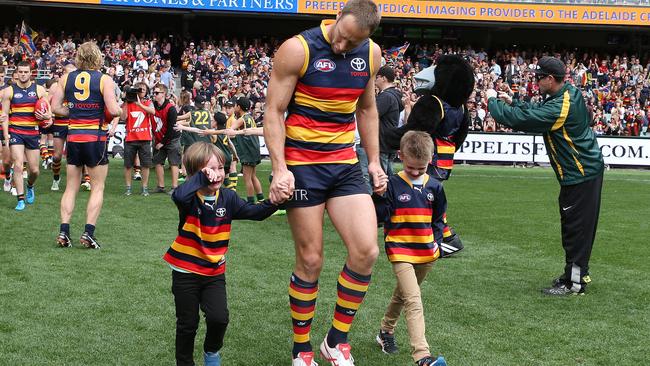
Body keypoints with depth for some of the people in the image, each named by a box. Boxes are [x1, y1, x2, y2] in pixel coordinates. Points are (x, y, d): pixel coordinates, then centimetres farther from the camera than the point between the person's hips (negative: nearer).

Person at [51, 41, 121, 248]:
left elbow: (55, 106, 5)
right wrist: (121, 111, 7)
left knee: (71, 187, 12)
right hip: (96, 138, -4)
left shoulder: (67, 78, 5)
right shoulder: (104, 80, -7)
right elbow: (113, 110, -14)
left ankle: (63, 232, 6)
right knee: (98, 187, 6)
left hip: (73, 137, 4)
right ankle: (88, 233, -1)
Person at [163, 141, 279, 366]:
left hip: (214, 272, 3)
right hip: (185, 272, -3)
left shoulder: (227, 198, -2)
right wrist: (201, 178, -35)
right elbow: (179, 196, -41)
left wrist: (273, 202, -20)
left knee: (219, 318, -10)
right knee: (188, 324, 9)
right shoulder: (190, 197, -16)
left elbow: (254, 212, -3)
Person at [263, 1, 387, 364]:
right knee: (310, 260, -1)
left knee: (367, 251, -8)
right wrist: (280, 168, -18)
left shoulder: (371, 53, 4)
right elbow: (274, 111, -10)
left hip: (345, 164, 5)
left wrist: (375, 161, 13)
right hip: (302, 165, -5)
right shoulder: (298, 49, -12)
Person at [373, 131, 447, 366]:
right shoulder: (392, 185, -8)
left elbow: (438, 219, 15)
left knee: (403, 294, 24)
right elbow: (379, 216, -9)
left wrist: (436, 243, 8)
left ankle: (386, 331, 46)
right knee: (414, 301, -16)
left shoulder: (434, 187, 3)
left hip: (426, 253, 5)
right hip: (400, 252, -5)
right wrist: (380, 197, -25)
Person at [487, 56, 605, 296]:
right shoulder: (570, 94, 5)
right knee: (578, 226, 18)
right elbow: (535, 112, 18)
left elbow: (517, 119, -23)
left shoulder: (558, 107, -26)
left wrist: (493, 101, -8)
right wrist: (512, 102, 10)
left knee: (576, 227, -2)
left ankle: (574, 283, 5)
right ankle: (578, 273, 30)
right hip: (587, 170, 10)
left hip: (580, 175, -10)